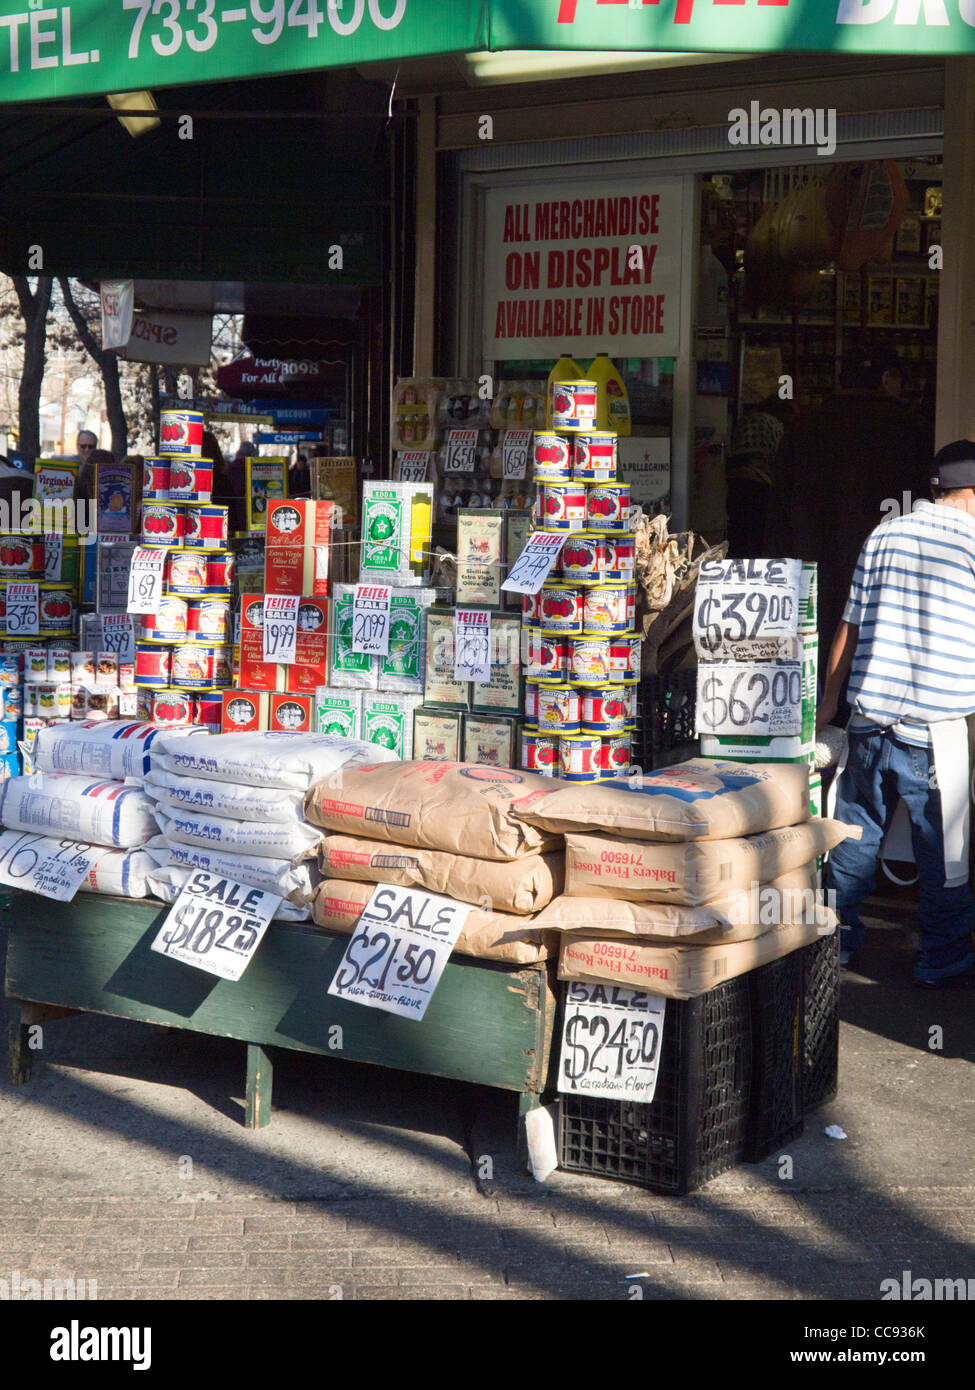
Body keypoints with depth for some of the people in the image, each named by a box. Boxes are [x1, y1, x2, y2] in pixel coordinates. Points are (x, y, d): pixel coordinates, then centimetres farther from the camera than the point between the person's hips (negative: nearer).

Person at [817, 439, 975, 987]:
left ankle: (836, 942, 25)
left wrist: (829, 700, 17)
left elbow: (851, 628, 9)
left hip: (870, 721, 4)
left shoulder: (885, 534, 6)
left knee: (855, 841, 15)